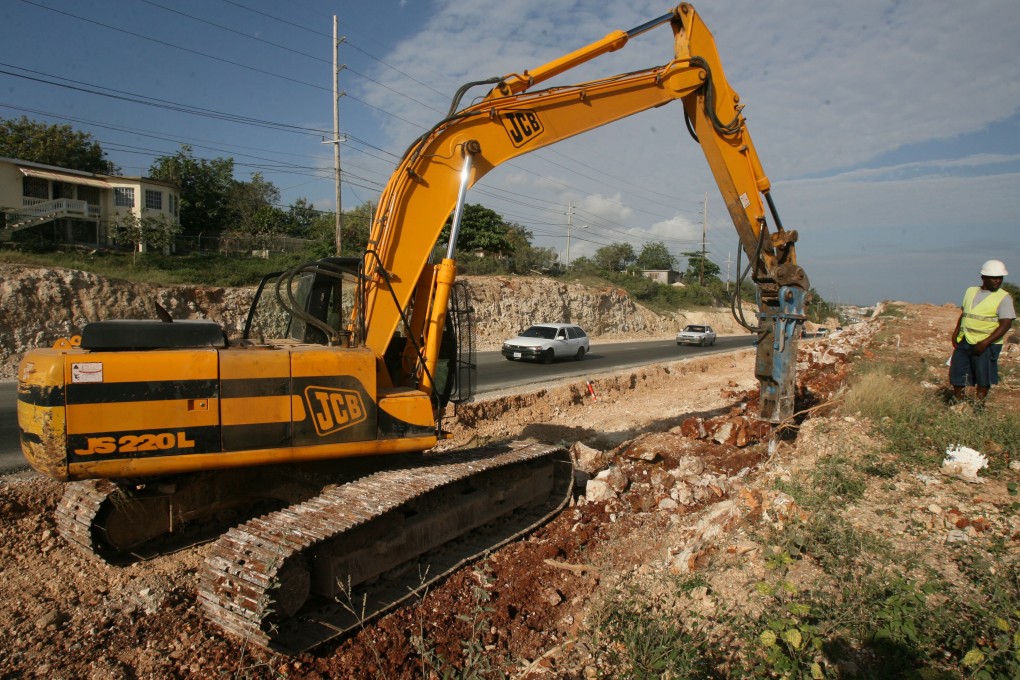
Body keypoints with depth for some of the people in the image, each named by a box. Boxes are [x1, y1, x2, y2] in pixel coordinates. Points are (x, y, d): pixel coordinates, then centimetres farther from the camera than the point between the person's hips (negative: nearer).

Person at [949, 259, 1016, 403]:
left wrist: (985, 343, -20)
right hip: (964, 341, 5)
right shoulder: (971, 291, 10)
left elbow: (1005, 324, -12)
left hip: (987, 344, -5)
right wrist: (956, 332, 5)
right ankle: (957, 402, 23)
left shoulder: (1003, 298, -6)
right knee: (957, 372, 8)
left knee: (983, 377, 1)